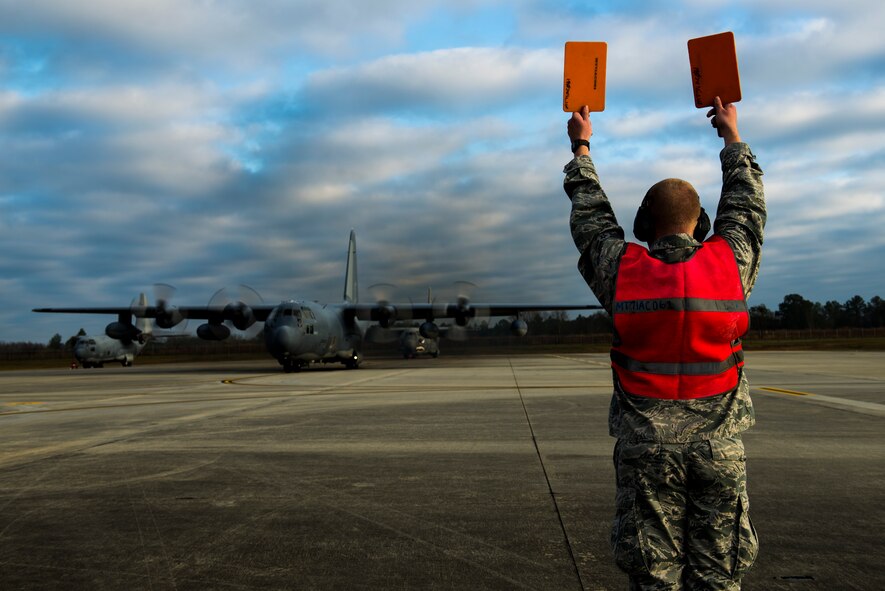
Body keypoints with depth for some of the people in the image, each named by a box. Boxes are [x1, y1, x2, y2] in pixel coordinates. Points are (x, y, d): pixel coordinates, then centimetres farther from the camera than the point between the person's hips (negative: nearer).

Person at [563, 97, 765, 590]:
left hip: (646, 446, -1)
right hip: (719, 445, 1)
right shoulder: (730, 262, -3)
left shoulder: (622, 269, -5)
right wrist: (733, 137, 30)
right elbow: (746, 204, 16)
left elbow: (590, 213, 11)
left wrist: (581, 147, 26)